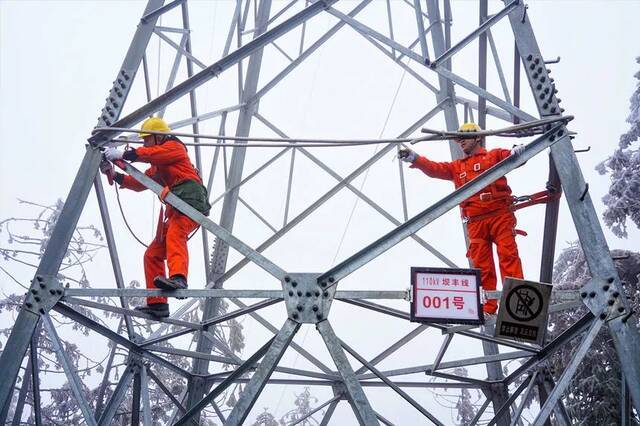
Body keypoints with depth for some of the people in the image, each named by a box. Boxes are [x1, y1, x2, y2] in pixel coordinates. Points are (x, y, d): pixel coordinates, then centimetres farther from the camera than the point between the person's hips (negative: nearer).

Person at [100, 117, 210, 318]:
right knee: (153, 254, 6)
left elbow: (151, 153, -10)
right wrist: (114, 174, 21)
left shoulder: (174, 146, 11)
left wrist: (123, 154, -11)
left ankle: (178, 278, -59)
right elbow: (140, 183, 31)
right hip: (175, 208, 9)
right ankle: (157, 303, 3)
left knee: (174, 234, -37)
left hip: (190, 198, -9)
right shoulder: (158, 167, 38)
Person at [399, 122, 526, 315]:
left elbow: (511, 156, -3)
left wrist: (517, 152, -28)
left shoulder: (493, 155, 14)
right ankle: (488, 308, 1)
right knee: (481, 264, -1)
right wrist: (415, 159, -5)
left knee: (508, 254, -15)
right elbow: (435, 169, 12)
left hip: (500, 214, -4)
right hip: (475, 222, 4)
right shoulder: (457, 167, 25)